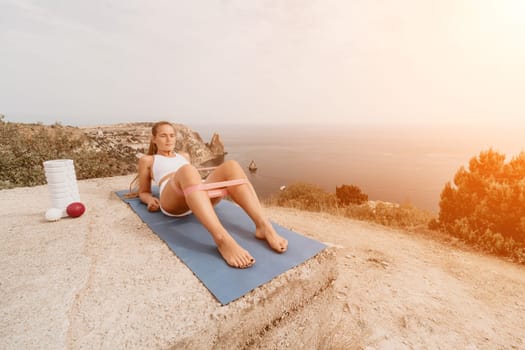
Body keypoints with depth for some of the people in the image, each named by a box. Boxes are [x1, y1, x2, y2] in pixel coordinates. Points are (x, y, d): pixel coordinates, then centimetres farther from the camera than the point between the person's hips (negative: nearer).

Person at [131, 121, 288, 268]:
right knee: (187, 171, -39)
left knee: (231, 166, -25)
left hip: (200, 195, 4)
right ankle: (222, 239, -56)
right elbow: (143, 192, 24)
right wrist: (151, 200, 1)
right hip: (172, 200, -4)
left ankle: (263, 226, -40)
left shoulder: (184, 156, 36)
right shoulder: (147, 160, 25)